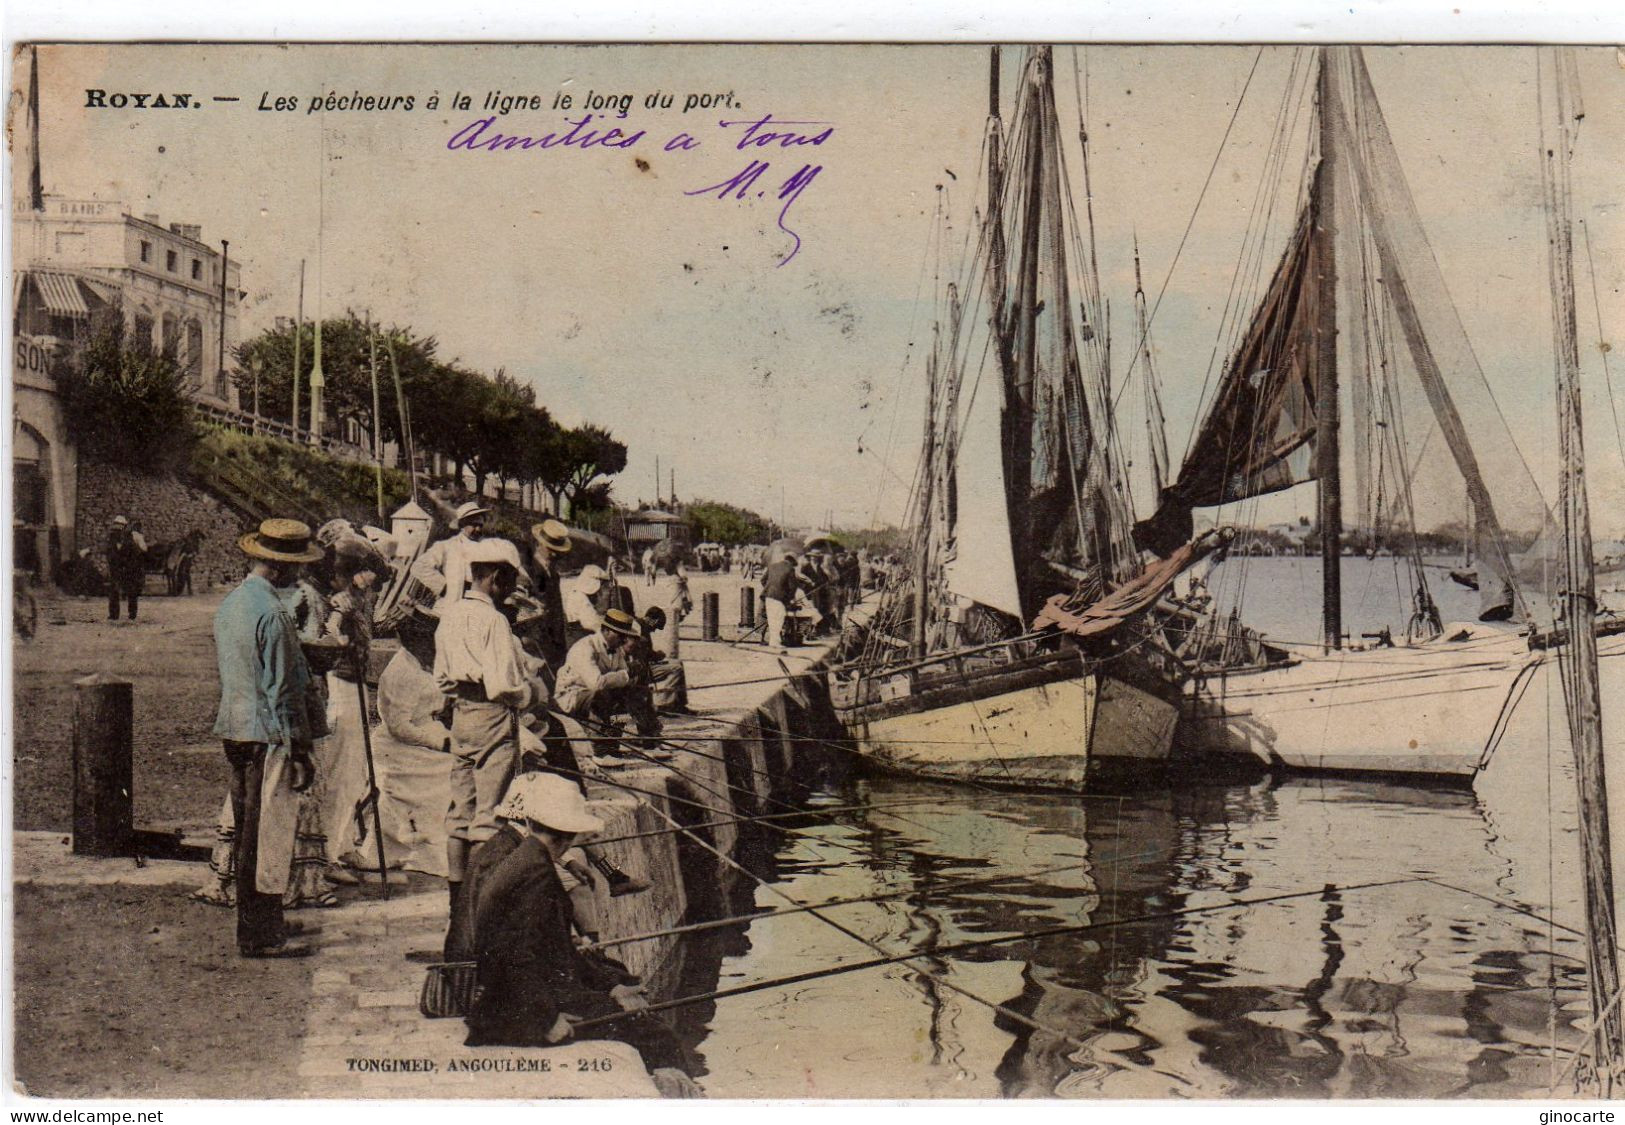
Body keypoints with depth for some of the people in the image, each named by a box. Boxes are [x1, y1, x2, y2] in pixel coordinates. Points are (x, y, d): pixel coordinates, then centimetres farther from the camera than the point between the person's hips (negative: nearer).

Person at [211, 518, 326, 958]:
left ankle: (253, 924, 26)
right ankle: (262, 935, 3)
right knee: (269, 834, -3)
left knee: (246, 831, 16)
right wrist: (299, 749, -14)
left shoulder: (230, 603, 11)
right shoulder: (271, 612, -18)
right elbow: (281, 690, -19)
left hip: (234, 729, 10)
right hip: (267, 735, -10)